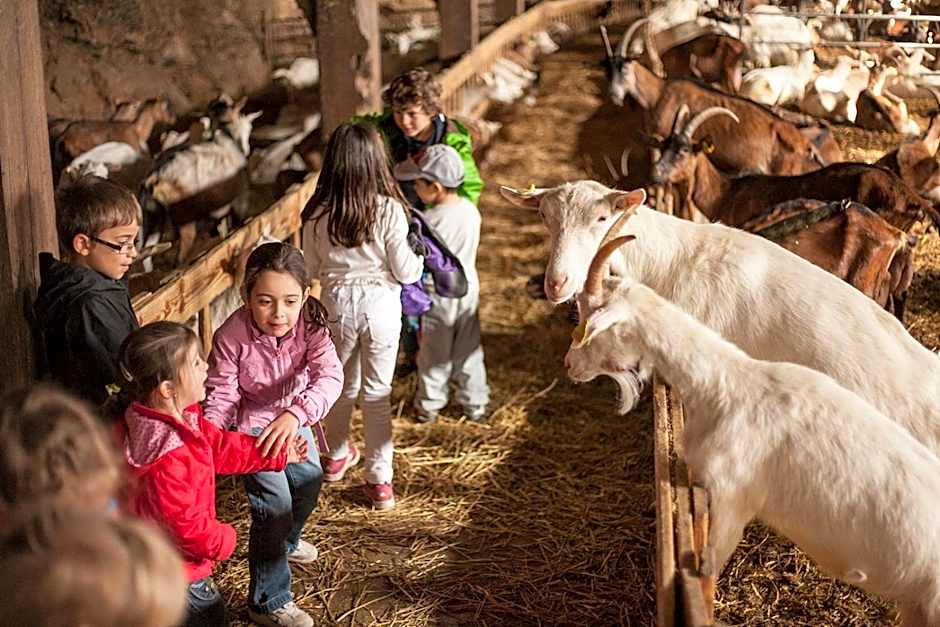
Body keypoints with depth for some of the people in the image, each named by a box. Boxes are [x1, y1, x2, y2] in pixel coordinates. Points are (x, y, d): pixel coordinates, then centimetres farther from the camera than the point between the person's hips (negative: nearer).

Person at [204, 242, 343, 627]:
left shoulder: (310, 325, -28)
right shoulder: (231, 337, -33)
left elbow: (330, 375, -41)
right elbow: (222, 396, -24)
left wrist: (295, 413, -57)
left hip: (291, 418, 5)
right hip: (249, 425, -5)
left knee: (309, 479, 25)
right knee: (275, 501, -11)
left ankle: (285, 541, 59)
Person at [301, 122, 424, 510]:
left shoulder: (318, 214, -9)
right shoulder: (389, 210, -16)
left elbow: (312, 269, 1)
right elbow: (405, 271, -12)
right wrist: (420, 259, 8)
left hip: (336, 303, 3)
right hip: (380, 304, -2)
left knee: (343, 384, 23)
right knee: (377, 393, 7)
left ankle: (337, 456, 42)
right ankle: (379, 480, 10)